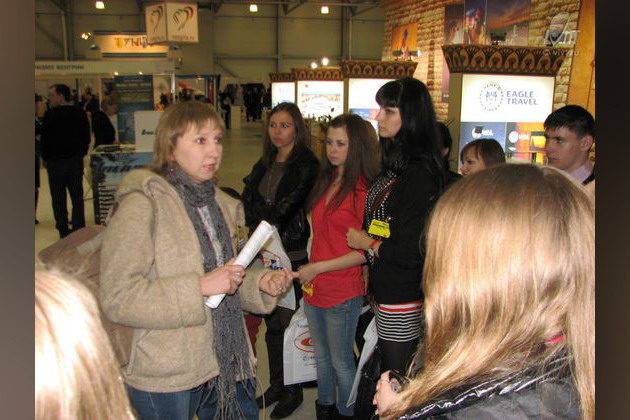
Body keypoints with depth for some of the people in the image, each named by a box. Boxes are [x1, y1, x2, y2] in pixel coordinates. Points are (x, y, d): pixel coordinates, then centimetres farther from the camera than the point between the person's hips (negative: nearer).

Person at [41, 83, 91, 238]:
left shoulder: (51, 115, -11)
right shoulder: (80, 114, 5)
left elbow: (45, 138, -8)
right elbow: (86, 137, 10)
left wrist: (45, 158, 3)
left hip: (56, 161, -4)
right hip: (76, 160, 4)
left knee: (58, 198, 3)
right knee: (77, 196, 7)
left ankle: (63, 230, 5)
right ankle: (79, 229, 7)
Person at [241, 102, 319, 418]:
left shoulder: (306, 164, -9)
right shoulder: (264, 164, 13)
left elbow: (286, 208, -14)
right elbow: (248, 201, 6)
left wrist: (261, 218, -5)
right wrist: (268, 218, -11)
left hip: (292, 254, -6)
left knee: (290, 322, 3)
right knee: (272, 322, 15)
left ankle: (293, 391, 22)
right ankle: (276, 385, 32)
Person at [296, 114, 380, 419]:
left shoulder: (363, 190, -17)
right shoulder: (325, 182, 7)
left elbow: (366, 251, -17)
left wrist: (319, 267, -16)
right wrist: (308, 273, 11)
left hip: (343, 293, -7)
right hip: (314, 288, 8)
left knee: (341, 362, 10)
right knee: (322, 358, 22)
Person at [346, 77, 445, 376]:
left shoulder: (420, 174, -22)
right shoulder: (394, 163, 8)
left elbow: (411, 252, -22)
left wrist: (366, 242, -9)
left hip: (402, 301, -9)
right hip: (383, 291, 9)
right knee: (385, 376, 22)